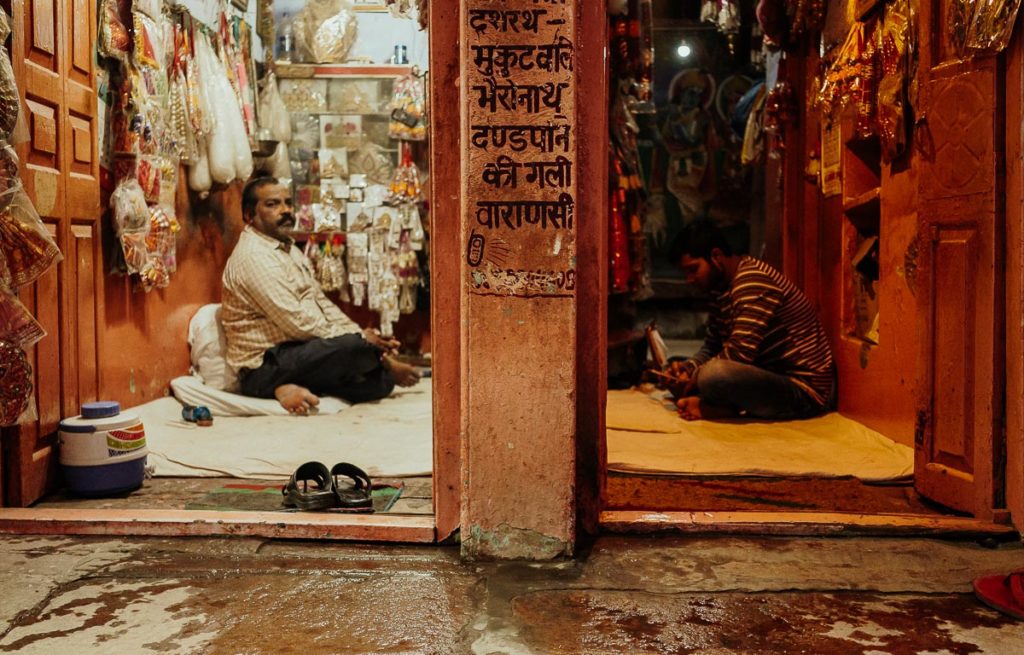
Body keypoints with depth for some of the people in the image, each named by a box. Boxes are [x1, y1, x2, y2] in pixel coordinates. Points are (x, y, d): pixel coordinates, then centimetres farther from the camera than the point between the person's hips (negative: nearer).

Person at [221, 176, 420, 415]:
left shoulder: (288, 250, 17)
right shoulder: (253, 256, -16)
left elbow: (322, 304, 16)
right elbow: (298, 323, -21)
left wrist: (362, 334, -1)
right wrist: (360, 338, -13)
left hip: (292, 352, 9)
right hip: (265, 366, -9)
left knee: (382, 381, -5)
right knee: (353, 347, -30)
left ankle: (298, 390, -9)